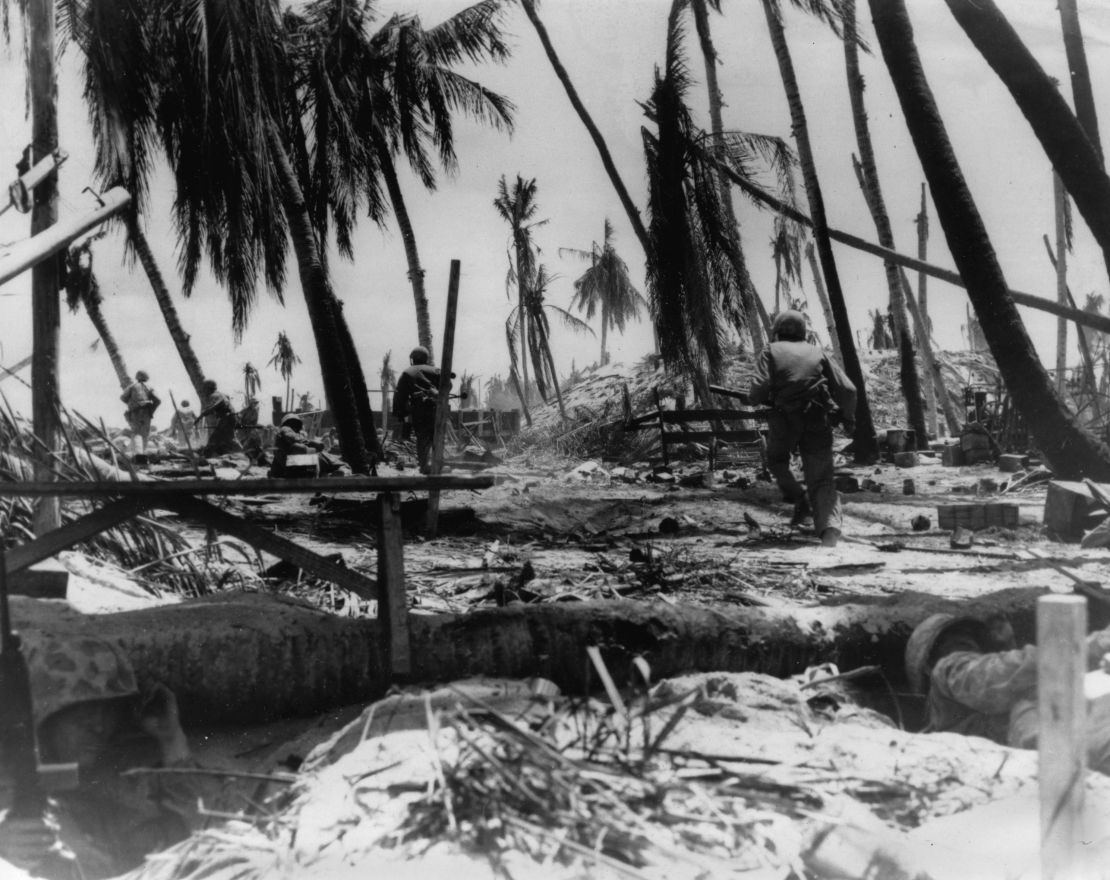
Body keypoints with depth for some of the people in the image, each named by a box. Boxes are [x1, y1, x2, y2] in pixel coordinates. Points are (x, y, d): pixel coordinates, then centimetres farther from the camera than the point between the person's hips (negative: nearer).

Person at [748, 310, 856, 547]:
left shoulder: (772, 352, 8)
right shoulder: (817, 353, 14)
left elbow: (758, 391, -7)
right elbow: (848, 389, 7)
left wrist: (754, 399, 16)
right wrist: (849, 419, 22)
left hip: (784, 420, -2)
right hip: (818, 422, 2)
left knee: (777, 462, 28)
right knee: (822, 481, 4)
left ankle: (800, 500, 10)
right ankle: (830, 528, -18)